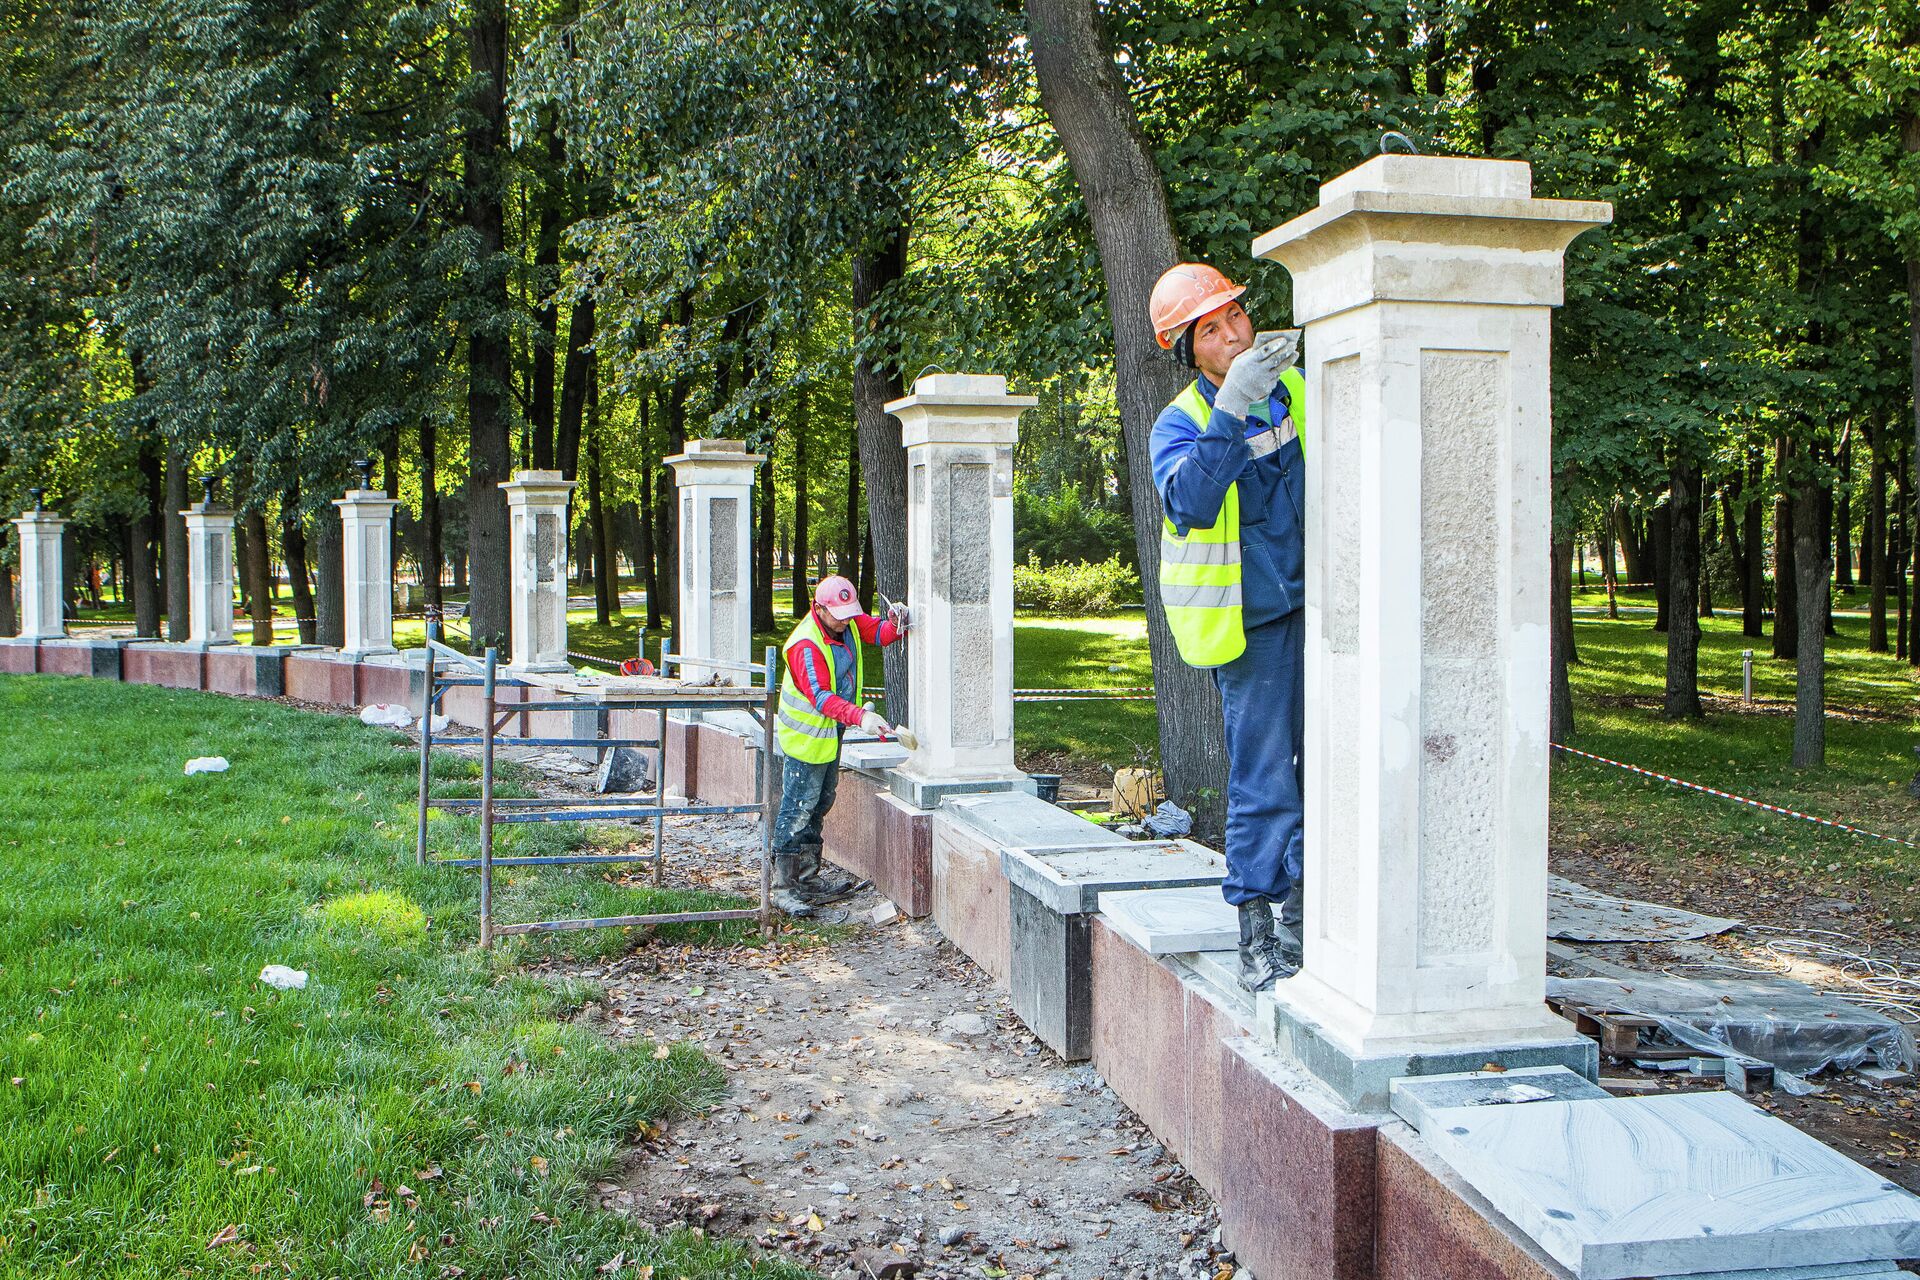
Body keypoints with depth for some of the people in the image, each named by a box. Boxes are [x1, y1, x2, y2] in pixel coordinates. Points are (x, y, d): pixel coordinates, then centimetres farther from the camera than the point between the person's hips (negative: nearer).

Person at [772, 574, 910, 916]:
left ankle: (809, 878, 29)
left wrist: (895, 624, -20)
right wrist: (860, 717, -49)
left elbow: (877, 632, 5)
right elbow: (820, 696, -37)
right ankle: (783, 888, -1)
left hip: (832, 732, 9)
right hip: (807, 737, -9)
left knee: (820, 805, 17)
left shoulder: (848, 622, -3)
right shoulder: (806, 645, -28)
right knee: (798, 810, -7)